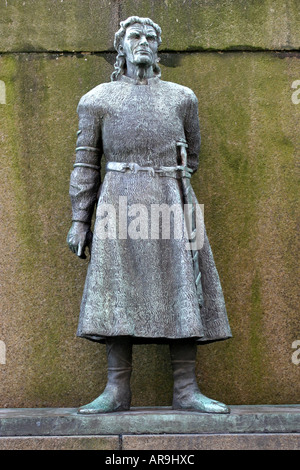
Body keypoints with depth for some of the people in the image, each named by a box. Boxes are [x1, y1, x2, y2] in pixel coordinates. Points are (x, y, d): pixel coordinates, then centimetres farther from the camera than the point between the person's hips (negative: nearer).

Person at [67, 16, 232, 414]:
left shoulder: (182, 97, 16)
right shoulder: (97, 99, 12)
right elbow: (86, 162, 8)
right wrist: (80, 219, 1)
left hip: (171, 202, 2)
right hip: (120, 205, -1)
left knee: (183, 289, -4)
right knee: (119, 290, -5)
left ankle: (186, 389, 1)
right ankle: (117, 391, 1)